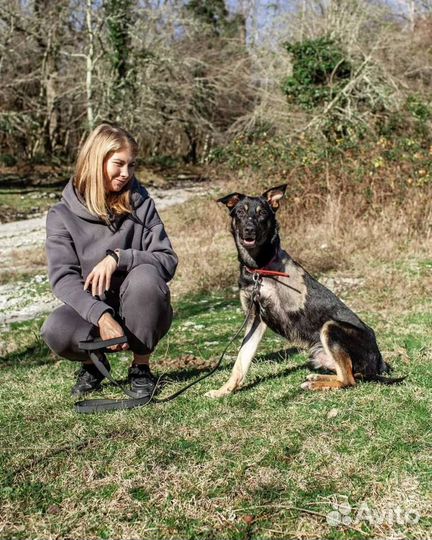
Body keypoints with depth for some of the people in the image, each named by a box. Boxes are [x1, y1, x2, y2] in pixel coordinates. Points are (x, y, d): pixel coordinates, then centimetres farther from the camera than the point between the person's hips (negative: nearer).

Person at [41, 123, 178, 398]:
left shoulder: (140, 204, -3)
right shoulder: (63, 215, -6)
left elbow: (168, 261, -9)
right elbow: (63, 277, -15)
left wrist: (118, 258, -27)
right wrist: (101, 316, -32)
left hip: (141, 312, 1)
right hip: (91, 307, 0)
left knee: (144, 276, -32)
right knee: (56, 331, -32)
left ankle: (141, 367, -9)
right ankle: (94, 363, 5)